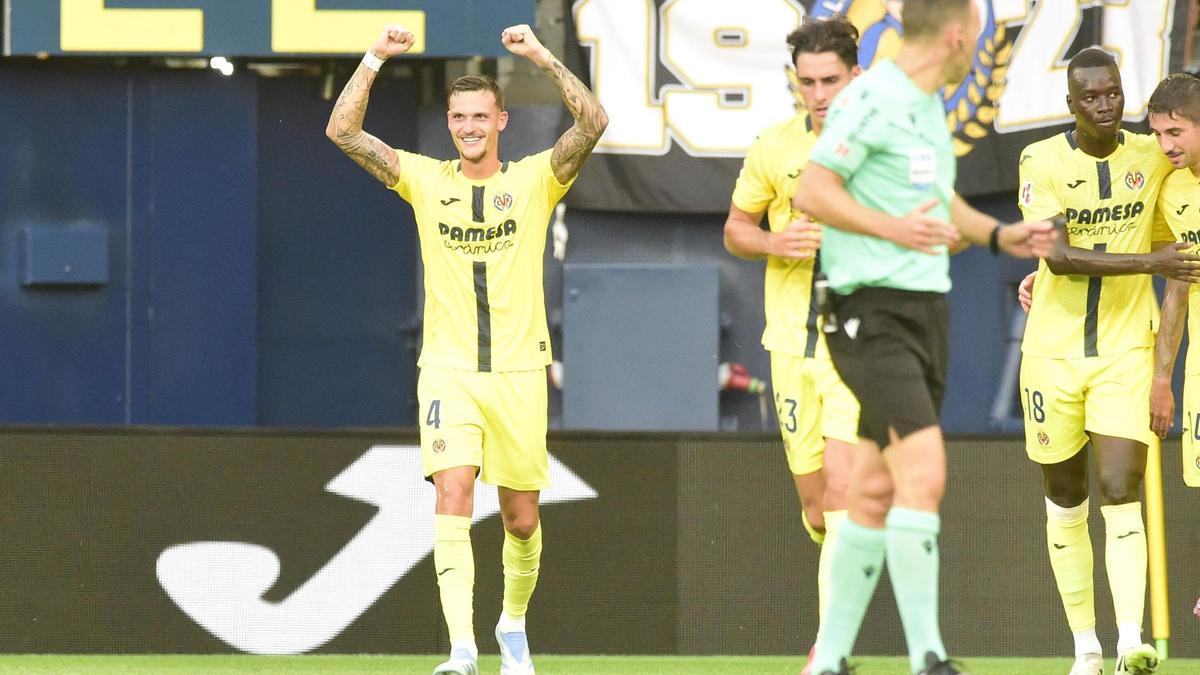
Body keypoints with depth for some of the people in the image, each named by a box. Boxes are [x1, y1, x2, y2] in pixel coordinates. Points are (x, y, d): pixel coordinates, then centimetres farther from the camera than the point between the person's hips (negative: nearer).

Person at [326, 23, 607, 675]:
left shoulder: (534, 180, 2)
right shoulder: (426, 180, 4)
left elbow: (593, 124, -13)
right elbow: (342, 131, -2)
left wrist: (543, 57, -20)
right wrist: (374, 58, -12)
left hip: (518, 371, 0)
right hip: (448, 371, 0)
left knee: (521, 520, 7)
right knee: (452, 497, -18)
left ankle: (513, 622, 33)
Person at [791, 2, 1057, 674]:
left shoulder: (929, 106, 17)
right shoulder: (872, 100, -12)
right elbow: (812, 192, -15)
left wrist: (998, 235, 21)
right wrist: (893, 229, -24)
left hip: (926, 308, 9)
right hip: (873, 313, -9)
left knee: (876, 491, 9)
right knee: (924, 472, -19)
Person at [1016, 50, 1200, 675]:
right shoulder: (1042, 161, -8)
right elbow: (1057, 256, -18)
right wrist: (1149, 261, -25)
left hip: (1126, 351, 0)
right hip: (1054, 352, 0)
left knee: (1121, 494, -15)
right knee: (1065, 501, 9)